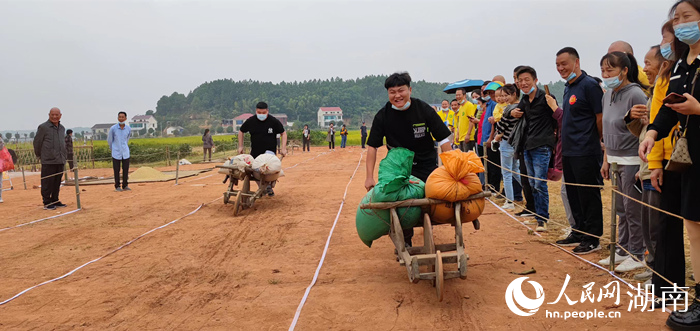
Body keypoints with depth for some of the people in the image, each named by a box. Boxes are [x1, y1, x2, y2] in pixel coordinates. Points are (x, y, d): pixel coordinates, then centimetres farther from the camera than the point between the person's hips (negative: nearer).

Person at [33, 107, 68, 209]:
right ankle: (47, 202, 5)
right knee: (47, 183, -2)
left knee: (57, 182, 11)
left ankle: (55, 200, 21)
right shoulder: (43, 127, -5)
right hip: (48, 161, -6)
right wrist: (39, 155, 6)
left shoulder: (62, 128, 15)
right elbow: (37, 142, -1)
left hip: (60, 161, 6)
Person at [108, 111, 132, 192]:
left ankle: (125, 185, 18)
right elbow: (109, 140, 7)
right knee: (116, 170, 3)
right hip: (116, 153, -2)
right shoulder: (113, 128, -9)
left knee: (126, 170, 6)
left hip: (125, 153, 2)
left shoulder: (129, 128, -1)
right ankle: (117, 186, 15)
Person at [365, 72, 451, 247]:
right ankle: (405, 241, 12)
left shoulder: (424, 109, -15)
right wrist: (369, 177, -13)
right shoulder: (383, 116, -12)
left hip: (427, 165, 0)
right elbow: (373, 146, -7)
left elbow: (443, 139, -12)